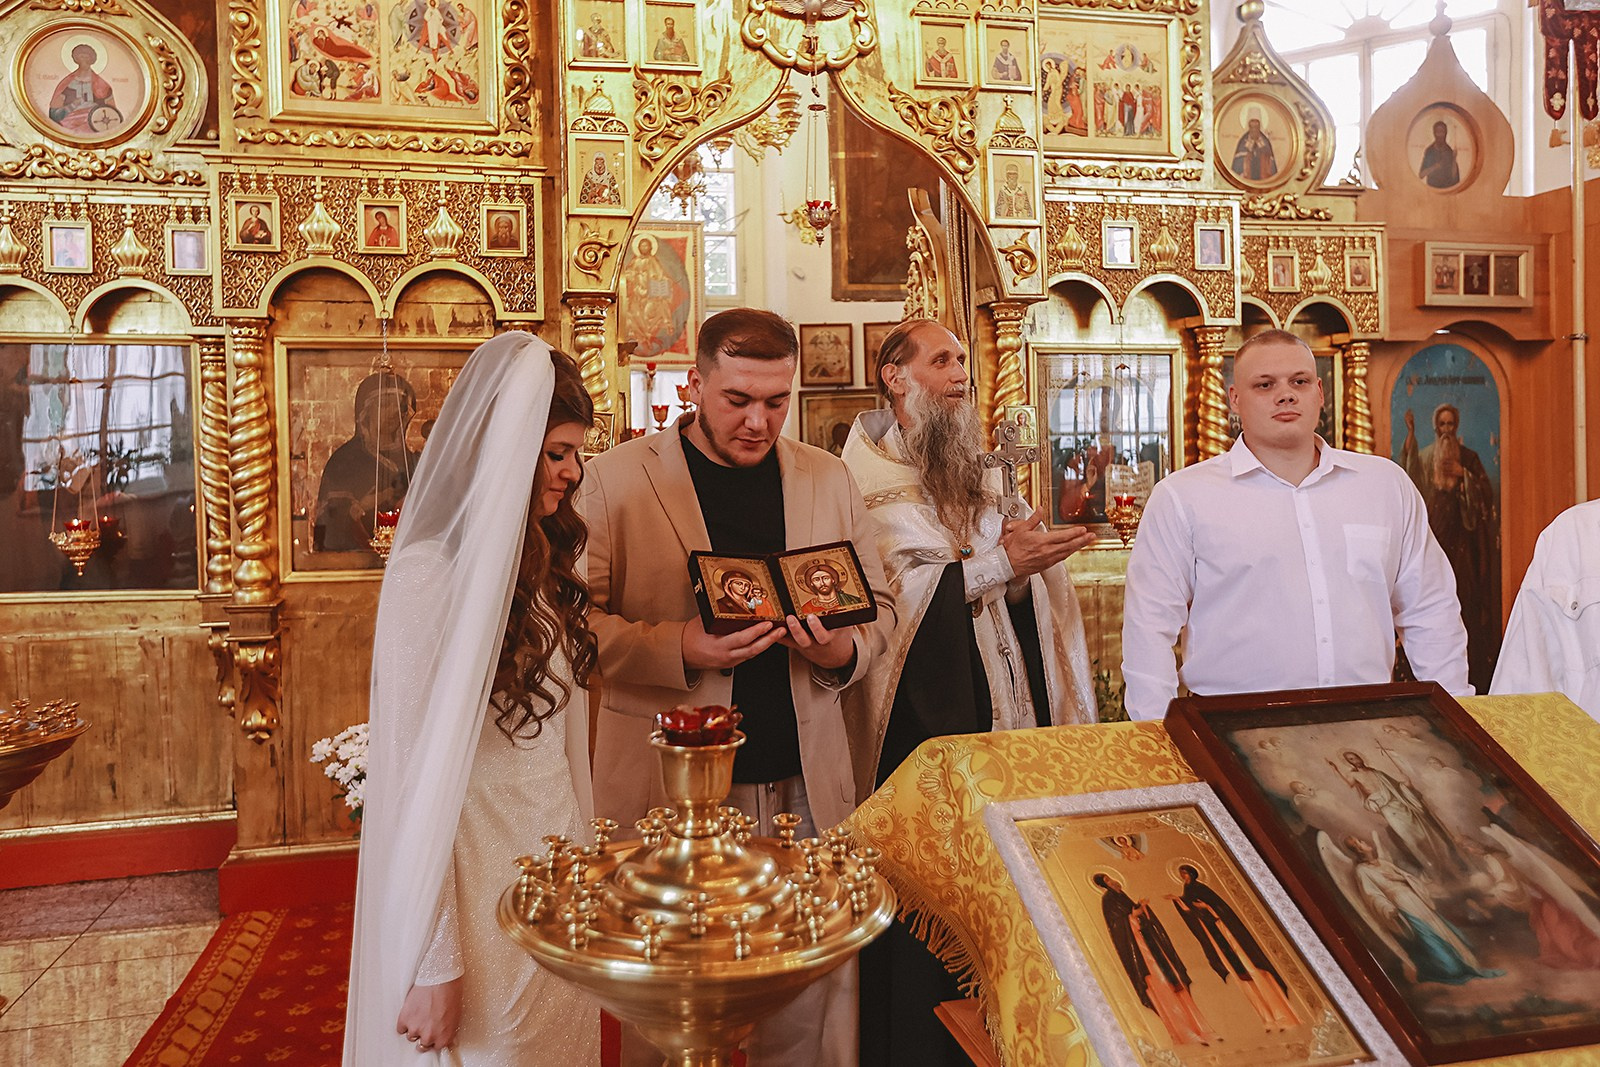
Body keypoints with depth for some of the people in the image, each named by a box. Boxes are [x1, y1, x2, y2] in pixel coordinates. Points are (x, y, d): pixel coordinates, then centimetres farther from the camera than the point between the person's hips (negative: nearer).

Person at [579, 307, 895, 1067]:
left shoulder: (828, 478, 9)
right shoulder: (616, 477, -2)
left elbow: (879, 601, 13)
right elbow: (577, 618, -5)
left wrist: (845, 651, -9)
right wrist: (683, 650, -20)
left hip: (804, 784, 3)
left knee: (812, 996, 10)